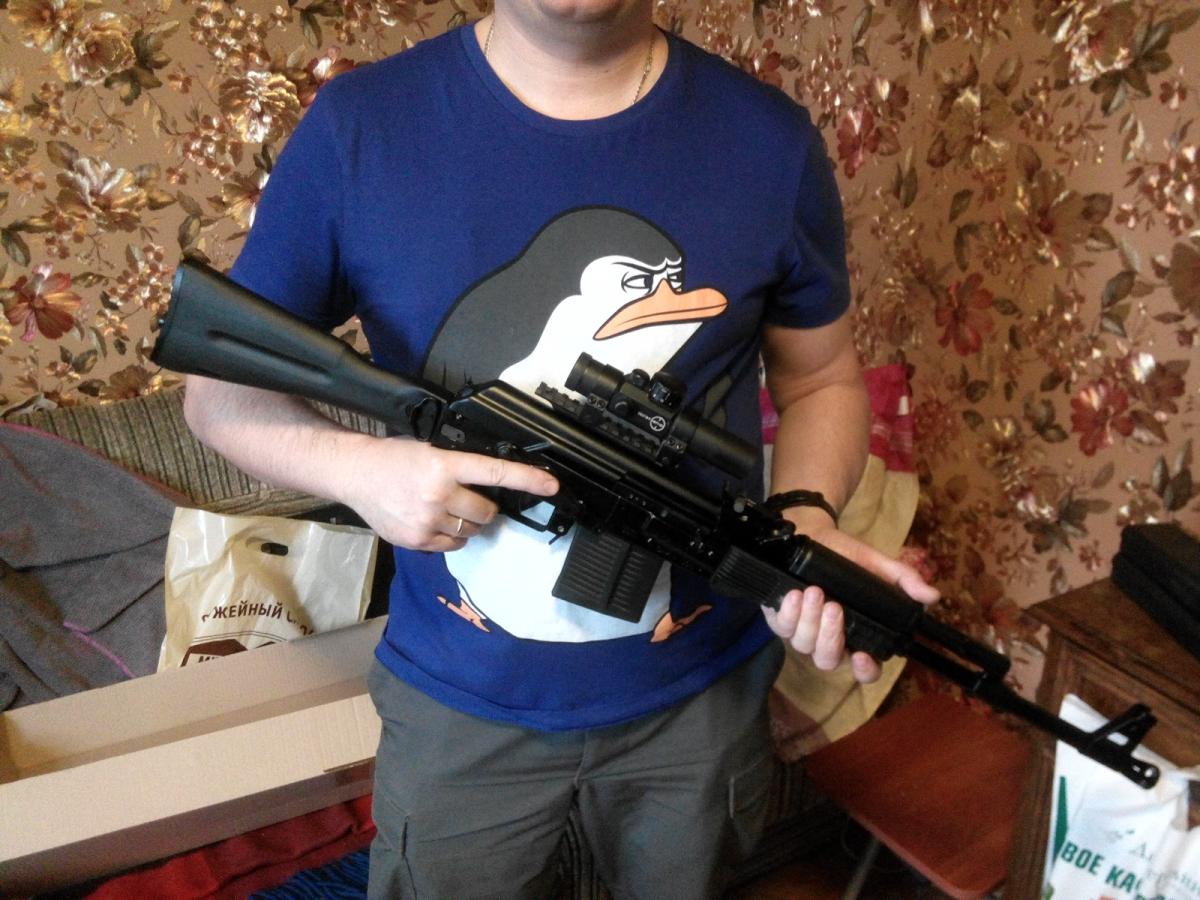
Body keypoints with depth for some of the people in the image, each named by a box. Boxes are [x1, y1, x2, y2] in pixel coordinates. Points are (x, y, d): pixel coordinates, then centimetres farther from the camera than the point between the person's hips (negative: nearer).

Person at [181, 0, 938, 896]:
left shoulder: (769, 140, -9)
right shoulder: (358, 127, -12)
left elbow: (822, 376, 3)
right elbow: (221, 387, -3)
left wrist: (805, 520, -18)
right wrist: (356, 467, -23)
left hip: (702, 697, 2)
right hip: (458, 703, 0)